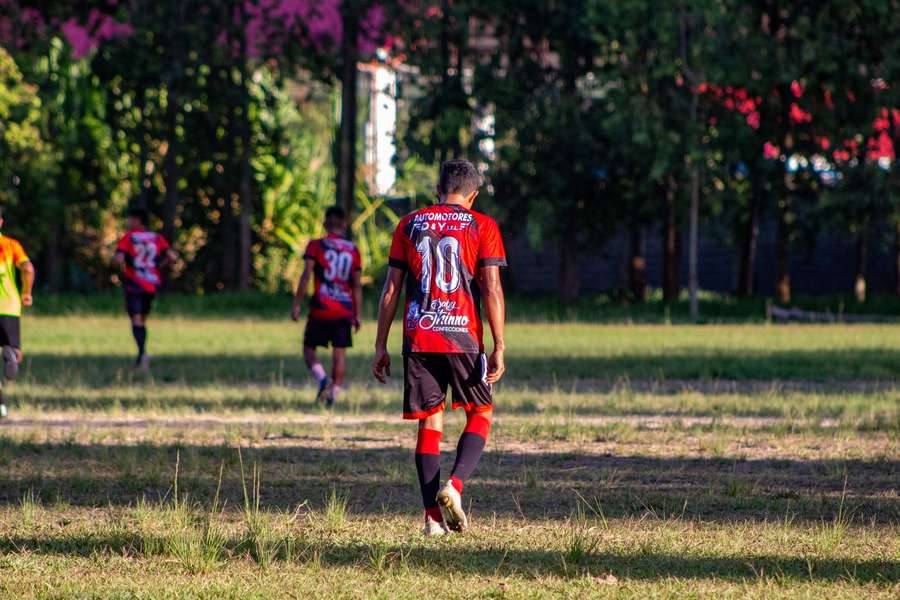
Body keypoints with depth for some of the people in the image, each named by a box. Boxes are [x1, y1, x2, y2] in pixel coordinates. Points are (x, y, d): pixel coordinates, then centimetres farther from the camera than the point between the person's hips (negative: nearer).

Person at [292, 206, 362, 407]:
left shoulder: (316, 246, -2)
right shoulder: (353, 250, 7)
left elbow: (306, 276, -10)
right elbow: (357, 286, 7)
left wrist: (297, 303, -7)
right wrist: (357, 315, 11)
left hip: (321, 309, -2)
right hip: (344, 310, 2)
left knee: (309, 350, 5)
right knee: (339, 353, 5)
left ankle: (323, 379, -21)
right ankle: (334, 394, 1)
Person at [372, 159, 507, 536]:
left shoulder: (409, 225, 10)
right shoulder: (482, 227, 3)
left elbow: (391, 289, 8)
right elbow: (492, 288, -6)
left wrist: (381, 346, 12)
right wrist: (499, 347, -6)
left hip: (417, 339, 2)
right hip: (463, 336, -2)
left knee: (429, 421, 7)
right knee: (481, 413, 13)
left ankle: (434, 515, 1)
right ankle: (455, 485, -10)